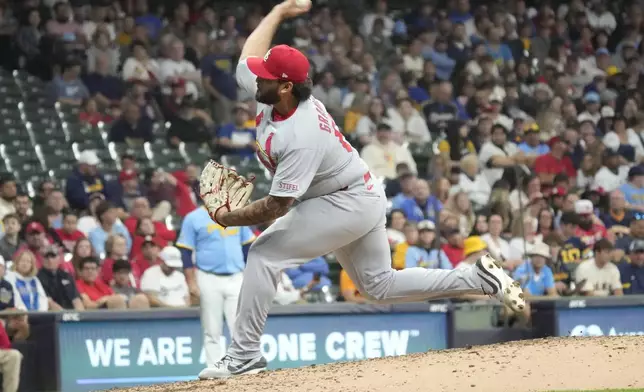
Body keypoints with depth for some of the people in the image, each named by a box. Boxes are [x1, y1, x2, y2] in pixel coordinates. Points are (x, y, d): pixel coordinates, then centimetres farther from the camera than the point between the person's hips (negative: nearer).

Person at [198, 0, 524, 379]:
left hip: (349, 204, -10)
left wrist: (229, 218, -19)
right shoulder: (269, 92, -9)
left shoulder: (301, 138, -33)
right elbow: (250, 56, 12)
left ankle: (244, 355, -12)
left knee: (265, 253, -14)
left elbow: (276, 207, -31)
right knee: (380, 284, 17)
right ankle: (480, 278, 16)